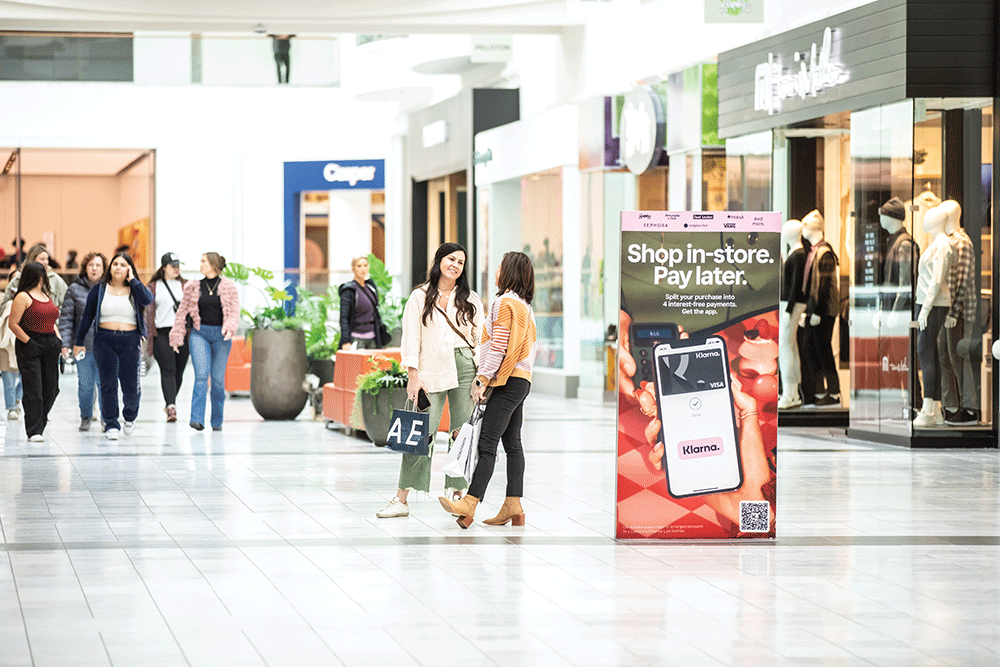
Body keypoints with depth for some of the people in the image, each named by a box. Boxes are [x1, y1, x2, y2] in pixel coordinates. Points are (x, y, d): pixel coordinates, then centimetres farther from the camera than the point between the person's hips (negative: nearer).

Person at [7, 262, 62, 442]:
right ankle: (33, 432, -8)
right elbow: (13, 324, -10)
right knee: (34, 390, -9)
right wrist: (28, 342, -15)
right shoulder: (23, 297, -6)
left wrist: (58, 339, 11)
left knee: (51, 389, 7)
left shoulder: (47, 295, 18)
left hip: (50, 346, 7)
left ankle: (39, 423, 22)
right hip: (30, 346, -7)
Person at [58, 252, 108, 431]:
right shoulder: (75, 289, 4)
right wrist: (65, 342, -5)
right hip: (83, 345, 0)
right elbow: (66, 318, 4)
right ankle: (86, 417, 22)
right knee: (85, 385, 5)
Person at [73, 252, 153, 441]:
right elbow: (87, 317, 12)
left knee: (131, 386, -3)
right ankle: (111, 425, 1)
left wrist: (132, 280, -9)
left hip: (130, 342, 0)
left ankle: (130, 416, 26)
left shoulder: (135, 290, 6)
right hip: (105, 340, 0)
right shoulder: (99, 289, 8)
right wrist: (79, 341, 11)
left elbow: (148, 300, -17)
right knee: (108, 384, -5)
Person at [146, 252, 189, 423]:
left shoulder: (186, 285, 13)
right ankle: (171, 406, -23)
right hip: (162, 333, -2)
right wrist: (148, 335, -2)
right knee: (168, 370, -13)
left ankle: (170, 403, 23)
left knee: (178, 372, 6)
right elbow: (148, 311, 5)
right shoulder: (153, 287, 8)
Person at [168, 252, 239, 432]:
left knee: (218, 379, 4)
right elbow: (182, 312, 11)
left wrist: (229, 327, -17)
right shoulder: (193, 287, 7)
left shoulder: (228, 287, 4)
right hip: (200, 333, 0)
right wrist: (176, 336, 8)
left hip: (221, 336, 0)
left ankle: (217, 421, 15)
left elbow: (234, 312, 2)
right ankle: (197, 419, -20)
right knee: (201, 375, -14)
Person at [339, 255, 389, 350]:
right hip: (357, 339, -6)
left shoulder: (370, 285, 12)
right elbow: (344, 318, -12)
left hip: (372, 339, 6)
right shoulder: (349, 290, -8)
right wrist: (346, 342, -20)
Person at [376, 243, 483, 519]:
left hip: (466, 367, 2)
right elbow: (411, 339, 3)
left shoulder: (471, 299, 13)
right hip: (432, 370, -2)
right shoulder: (419, 298, 7)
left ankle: (457, 493, 10)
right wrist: (413, 376, -5)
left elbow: (481, 338, 13)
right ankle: (401, 499, -6)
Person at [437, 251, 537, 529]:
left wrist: (482, 380, -17)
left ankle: (469, 505, -22)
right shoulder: (524, 305, 19)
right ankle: (513, 506, 5)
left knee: (487, 444, -16)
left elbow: (498, 347, -16)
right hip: (521, 381, 10)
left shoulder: (505, 302, -10)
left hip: (507, 382, -10)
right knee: (512, 443, 8)